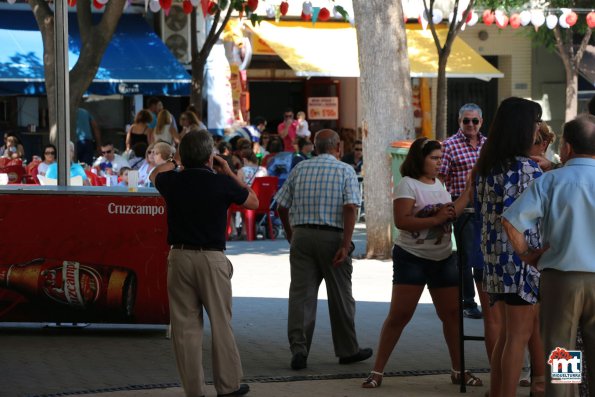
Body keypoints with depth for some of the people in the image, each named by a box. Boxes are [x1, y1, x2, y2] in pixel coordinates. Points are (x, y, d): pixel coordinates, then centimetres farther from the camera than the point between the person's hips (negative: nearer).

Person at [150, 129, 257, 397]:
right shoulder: (222, 183, -7)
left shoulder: (172, 181, 1)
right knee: (220, 323, 6)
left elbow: (156, 173, 28)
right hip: (212, 258, -2)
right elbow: (253, 202, 12)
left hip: (179, 257, 2)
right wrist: (229, 173, 15)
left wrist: (174, 162, 41)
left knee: (185, 326, 5)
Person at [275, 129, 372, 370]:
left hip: (302, 235, 2)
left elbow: (282, 207, 9)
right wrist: (346, 245, -16)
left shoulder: (300, 169, 8)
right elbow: (350, 208, -14)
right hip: (332, 236, -2)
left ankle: (298, 349, -10)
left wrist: (291, 237, 23)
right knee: (340, 296, 9)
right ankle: (347, 350, 19)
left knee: (301, 294, 1)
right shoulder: (345, 171, -1)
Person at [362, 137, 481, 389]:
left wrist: (469, 189, 12)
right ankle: (377, 371, -2)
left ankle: (458, 370, 19)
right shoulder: (408, 184, -11)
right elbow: (401, 221, -22)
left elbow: (451, 213, 16)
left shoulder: (439, 184, 12)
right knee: (399, 316, -8)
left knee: (452, 314, 8)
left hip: (443, 259, 7)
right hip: (411, 258, -7)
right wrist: (436, 219, -25)